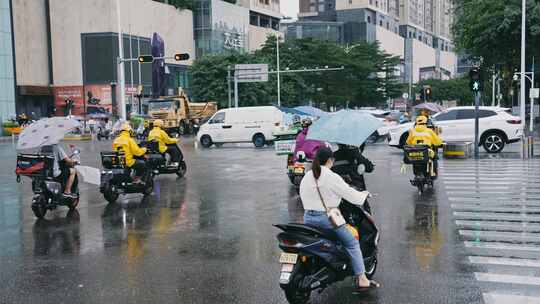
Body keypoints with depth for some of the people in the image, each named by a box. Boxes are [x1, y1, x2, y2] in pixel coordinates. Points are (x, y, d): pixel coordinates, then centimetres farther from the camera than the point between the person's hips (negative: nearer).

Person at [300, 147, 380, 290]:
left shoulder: (305, 178, 7)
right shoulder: (332, 178, -11)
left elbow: (305, 199, 12)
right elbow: (353, 197, -9)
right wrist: (364, 194, 11)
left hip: (308, 218, 6)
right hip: (327, 219, -6)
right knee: (352, 244, 7)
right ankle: (362, 279, 6)